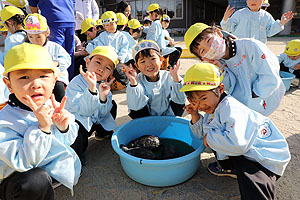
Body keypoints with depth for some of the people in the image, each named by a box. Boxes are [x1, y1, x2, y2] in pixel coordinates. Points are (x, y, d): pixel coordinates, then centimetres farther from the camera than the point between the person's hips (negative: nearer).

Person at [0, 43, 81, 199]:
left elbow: (68, 141, -1)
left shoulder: (53, 105, -10)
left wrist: (64, 127, -24)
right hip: (17, 177, -5)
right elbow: (22, 163, -28)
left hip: (51, 165, 5)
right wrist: (43, 128, -38)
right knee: (37, 179, -33)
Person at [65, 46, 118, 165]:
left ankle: (102, 132, 28)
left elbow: (102, 114, -8)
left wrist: (103, 97, -28)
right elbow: (84, 111, -33)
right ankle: (77, 153, -8)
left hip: (95, 120, 7)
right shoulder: (76, 83, -22)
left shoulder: (104, 84, -3)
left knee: (112, 105, 8)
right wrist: (91, 88, -45)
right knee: (79, 127, -38)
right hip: (76, 120, -7)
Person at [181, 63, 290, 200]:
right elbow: (203, 134, 12)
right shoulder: (213, 109, 2)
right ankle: (230, 168, 24)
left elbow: (237, 144, -40)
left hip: (268, 156, -10)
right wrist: (195, 116, -4)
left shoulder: (230, 108, -29)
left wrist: (210, 137, -25)